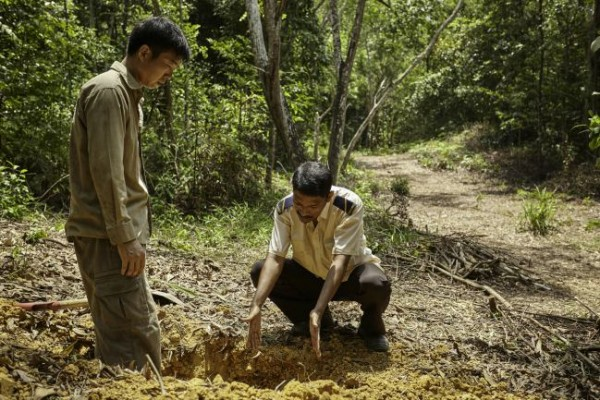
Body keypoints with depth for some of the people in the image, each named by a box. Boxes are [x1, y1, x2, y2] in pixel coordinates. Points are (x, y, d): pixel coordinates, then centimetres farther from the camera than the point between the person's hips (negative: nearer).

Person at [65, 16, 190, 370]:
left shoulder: (128, 93, 17)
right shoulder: (109, 91, -14)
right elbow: (105, 171, -21)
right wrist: (125, 237, -20)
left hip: (118, 233, 10)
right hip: (107, 236, -10)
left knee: (139, 324, 15)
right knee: (137, 334, -9)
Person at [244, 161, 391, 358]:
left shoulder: (350, 206, -32)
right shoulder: (284, 209, -21)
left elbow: (340, 262, -37)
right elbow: (275, 258, -27)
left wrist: (317, 311, -47)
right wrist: (256, 306, -42)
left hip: (350, 272, -3)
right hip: (311, 275, 4)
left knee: (376, 284, -38)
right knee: (259, 271, -19)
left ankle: (371, 325, -1)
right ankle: (314, 321, 3)